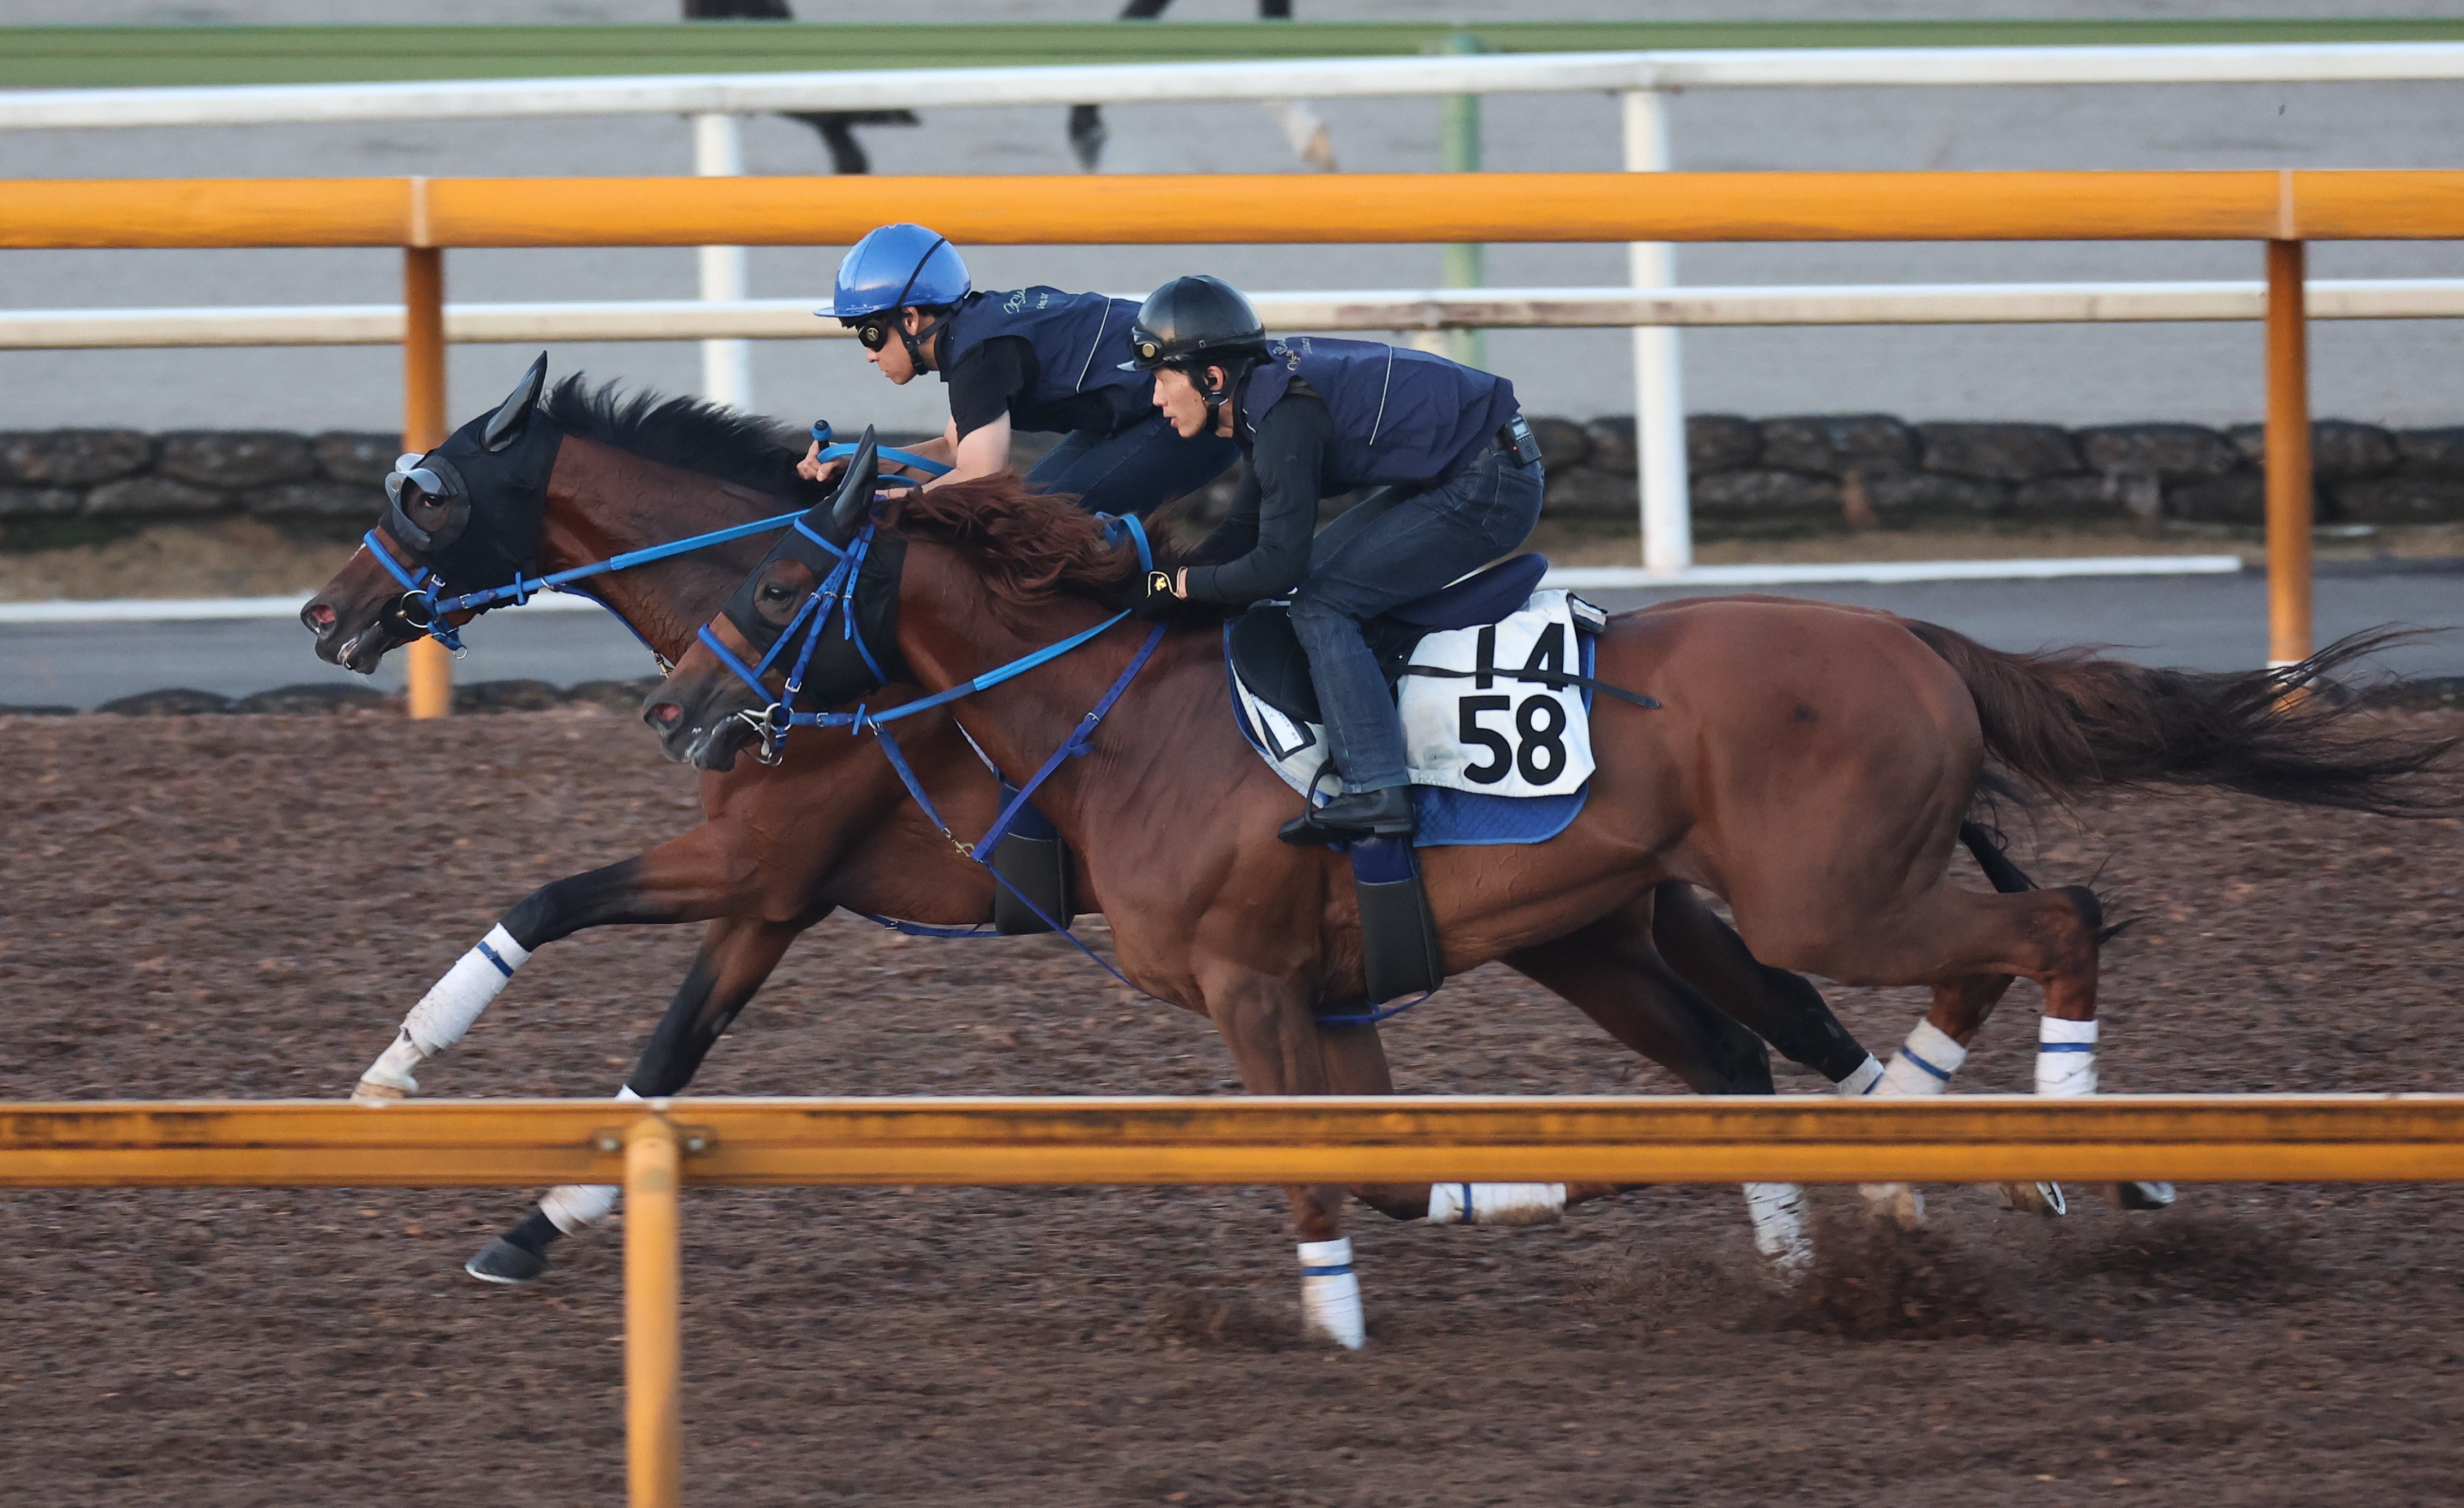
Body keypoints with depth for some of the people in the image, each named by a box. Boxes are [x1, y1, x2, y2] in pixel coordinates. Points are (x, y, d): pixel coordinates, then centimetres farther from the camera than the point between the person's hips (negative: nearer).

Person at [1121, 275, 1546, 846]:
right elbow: (1246, 527, 15)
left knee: (1319, 602, -14)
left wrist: (1182, 585, -10)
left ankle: (1375, 792, -20)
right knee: (1316, 577, 17)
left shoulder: (1286, 419, -23)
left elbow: (1278, 566, -23)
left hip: (1489, 490, -10)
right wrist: (1151, 591, 7)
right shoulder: (1271, 388, 7)